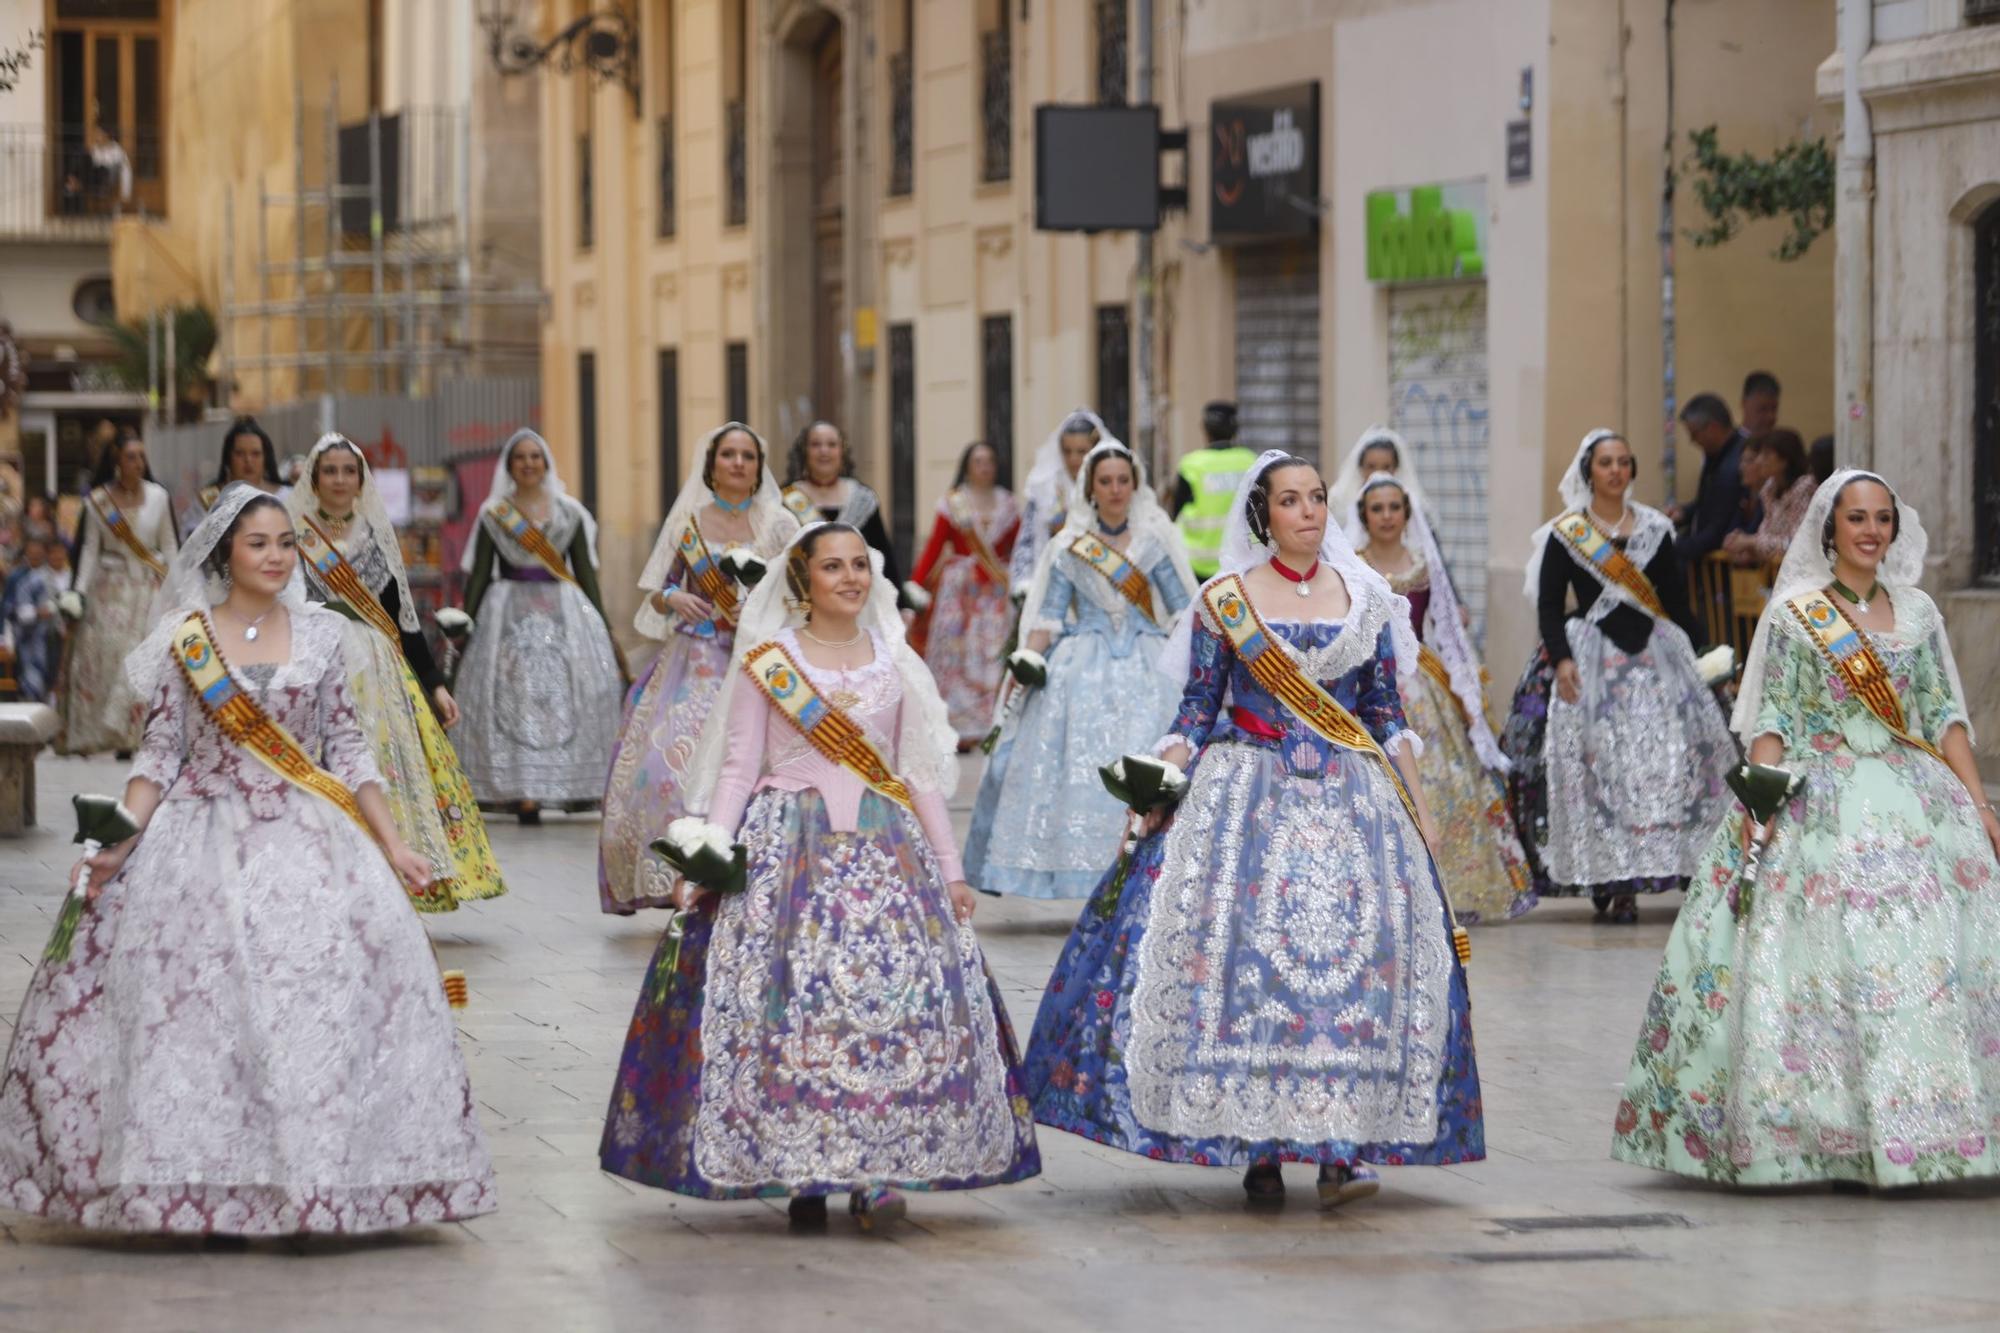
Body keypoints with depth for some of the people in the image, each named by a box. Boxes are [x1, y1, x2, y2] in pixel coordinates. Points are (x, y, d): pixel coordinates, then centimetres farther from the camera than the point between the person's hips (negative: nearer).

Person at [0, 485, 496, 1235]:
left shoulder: (319, 635, 8)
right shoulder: (186, 639, 3)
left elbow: (346, 750, 10)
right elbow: (161, 752, 3)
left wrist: (391, 843, 5)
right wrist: (121, 844, -8)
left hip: (307, 842, 2)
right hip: (204, 842, -1)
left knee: (321, 993, -9)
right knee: (195, 1002, -8)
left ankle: (313, 1178, -3)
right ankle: (203, 1188, -3)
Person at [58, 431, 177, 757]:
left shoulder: (158, 497, 3)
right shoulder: (98, 501, 1)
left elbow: (169, 546, 9)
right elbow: (89, 549, 3)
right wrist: (81, 591, -3)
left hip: (148, 587, 1)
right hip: (110, 589, -1)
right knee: (103, 654, -4)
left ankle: (129, 734, -4)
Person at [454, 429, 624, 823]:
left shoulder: (569, 512, 10)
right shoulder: (493, 514, 7)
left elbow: (586, 572, 12)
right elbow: (478, 574, 7)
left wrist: (603, 627, 8)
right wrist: (466, 625, 0)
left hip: (563, 613, 1)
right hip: (509, 613, -1)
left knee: (573, 692, -9)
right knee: (514, 694, -10)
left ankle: (578, 786, -2)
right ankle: (525, 794, -12)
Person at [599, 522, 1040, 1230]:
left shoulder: (894, 663, 12)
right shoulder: (766, 662, 3)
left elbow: (921, 774, 16)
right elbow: (736, 768, 1)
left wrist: (950, 869, 12)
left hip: (885, 850, 2)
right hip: (787, 847, -2)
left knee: (891, 991, -10)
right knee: (787, 995, -10)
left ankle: (878, 1169, -9)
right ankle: (800, 1174, -2)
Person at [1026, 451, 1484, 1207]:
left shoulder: (1365, 599, 9)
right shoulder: (1224, 600, 4)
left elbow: (1388, 715, 12)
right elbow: (1196, 713, 4)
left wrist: (1418, 809, 9)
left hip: (1351, 800, 2)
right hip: (1249, 796, -2)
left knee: (1358, 943, -12)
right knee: (1240, 947, -13)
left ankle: (1341, 1147, -11)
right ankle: (1256, 1145, -5)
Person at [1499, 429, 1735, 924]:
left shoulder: (1654, 529, 11)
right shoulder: (1565, 534, 3)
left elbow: (1676, 600, 13)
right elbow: (1549, 605, -1)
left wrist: (1688, 657, 5)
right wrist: (1561, 658, -15)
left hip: (1655, 655, 3)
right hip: (1592, 656, -3)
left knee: (1669, 759, -8)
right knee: (1599, 769, -9)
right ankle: (1609, 882, -8)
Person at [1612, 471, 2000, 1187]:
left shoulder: (1917, 612, 12)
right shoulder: (1794, 612, 3)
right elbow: (1772, 719, -1)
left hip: (1916, 798, 3)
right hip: (1819, 800, -3)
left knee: (1932, 957, -5)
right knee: (1828, 957, -10)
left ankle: (1911, 1129, 1)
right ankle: (1834, 1130, -6)